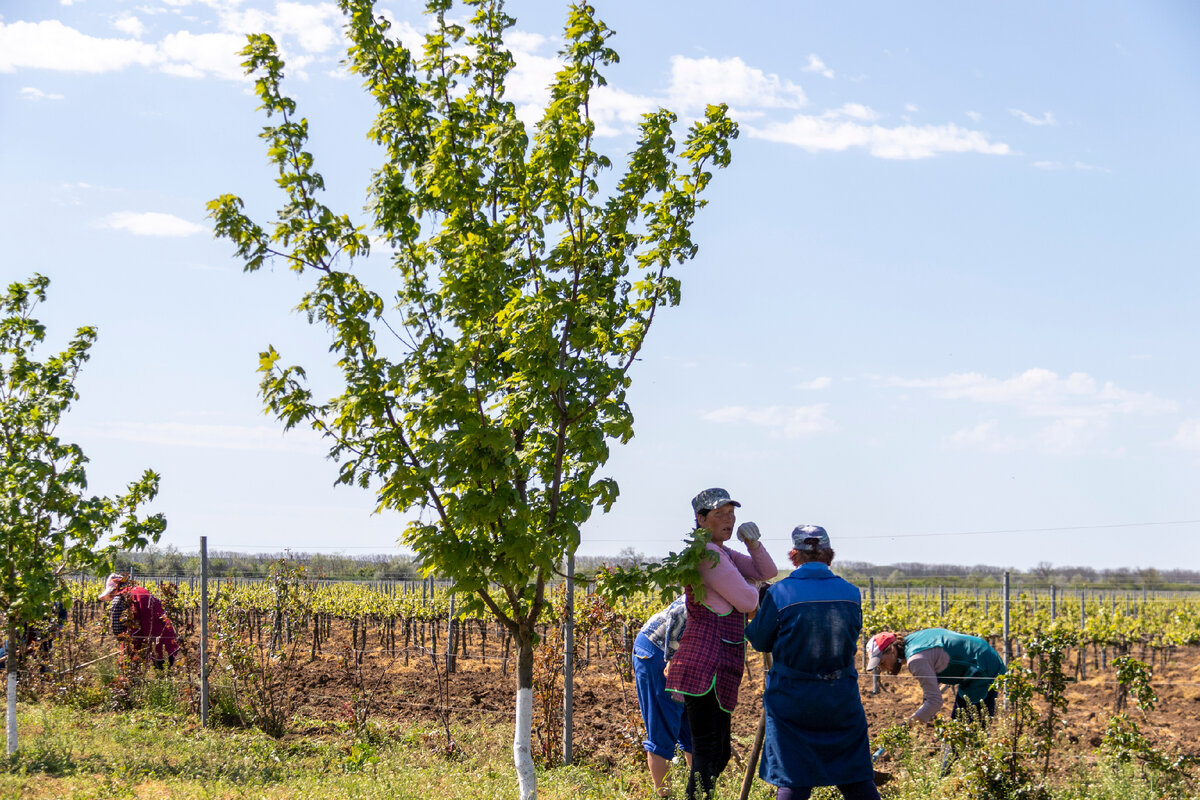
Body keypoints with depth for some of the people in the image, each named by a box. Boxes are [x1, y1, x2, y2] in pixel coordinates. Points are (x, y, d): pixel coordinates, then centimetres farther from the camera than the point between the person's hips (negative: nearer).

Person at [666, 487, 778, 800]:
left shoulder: (722, 554, 20)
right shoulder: (709, 554, -12)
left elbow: (768, 572, 21)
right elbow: (747, 602, -13)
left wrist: (753, 543, 3)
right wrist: (751, 588, 10)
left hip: (719, 668, 11)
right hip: (707, 665, -11)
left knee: (720, 753, 16)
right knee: (706, 753, -14)